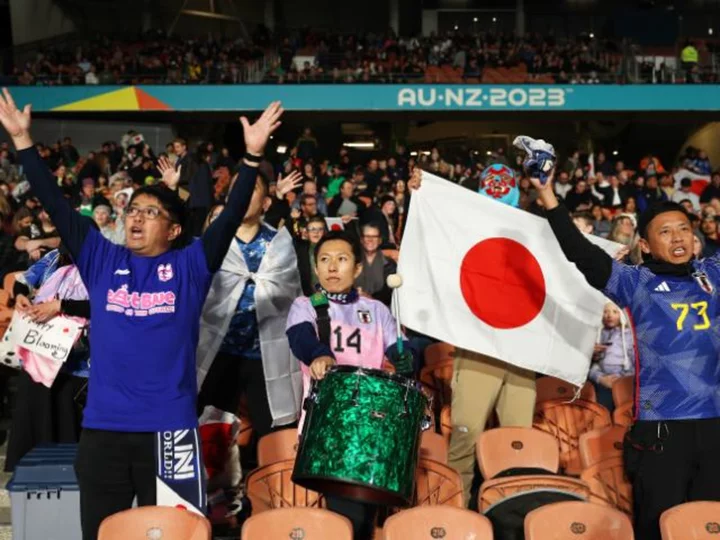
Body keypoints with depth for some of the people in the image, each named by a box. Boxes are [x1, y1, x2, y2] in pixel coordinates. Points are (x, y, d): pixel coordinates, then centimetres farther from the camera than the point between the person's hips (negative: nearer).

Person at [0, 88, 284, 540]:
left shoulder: (190, 265, 2)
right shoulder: (102, 261, 7)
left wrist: (253, 155, -17)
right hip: (103, 426, 3)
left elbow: (232, 216, -7)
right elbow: (57, 205, 5)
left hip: (169, 426, -2)